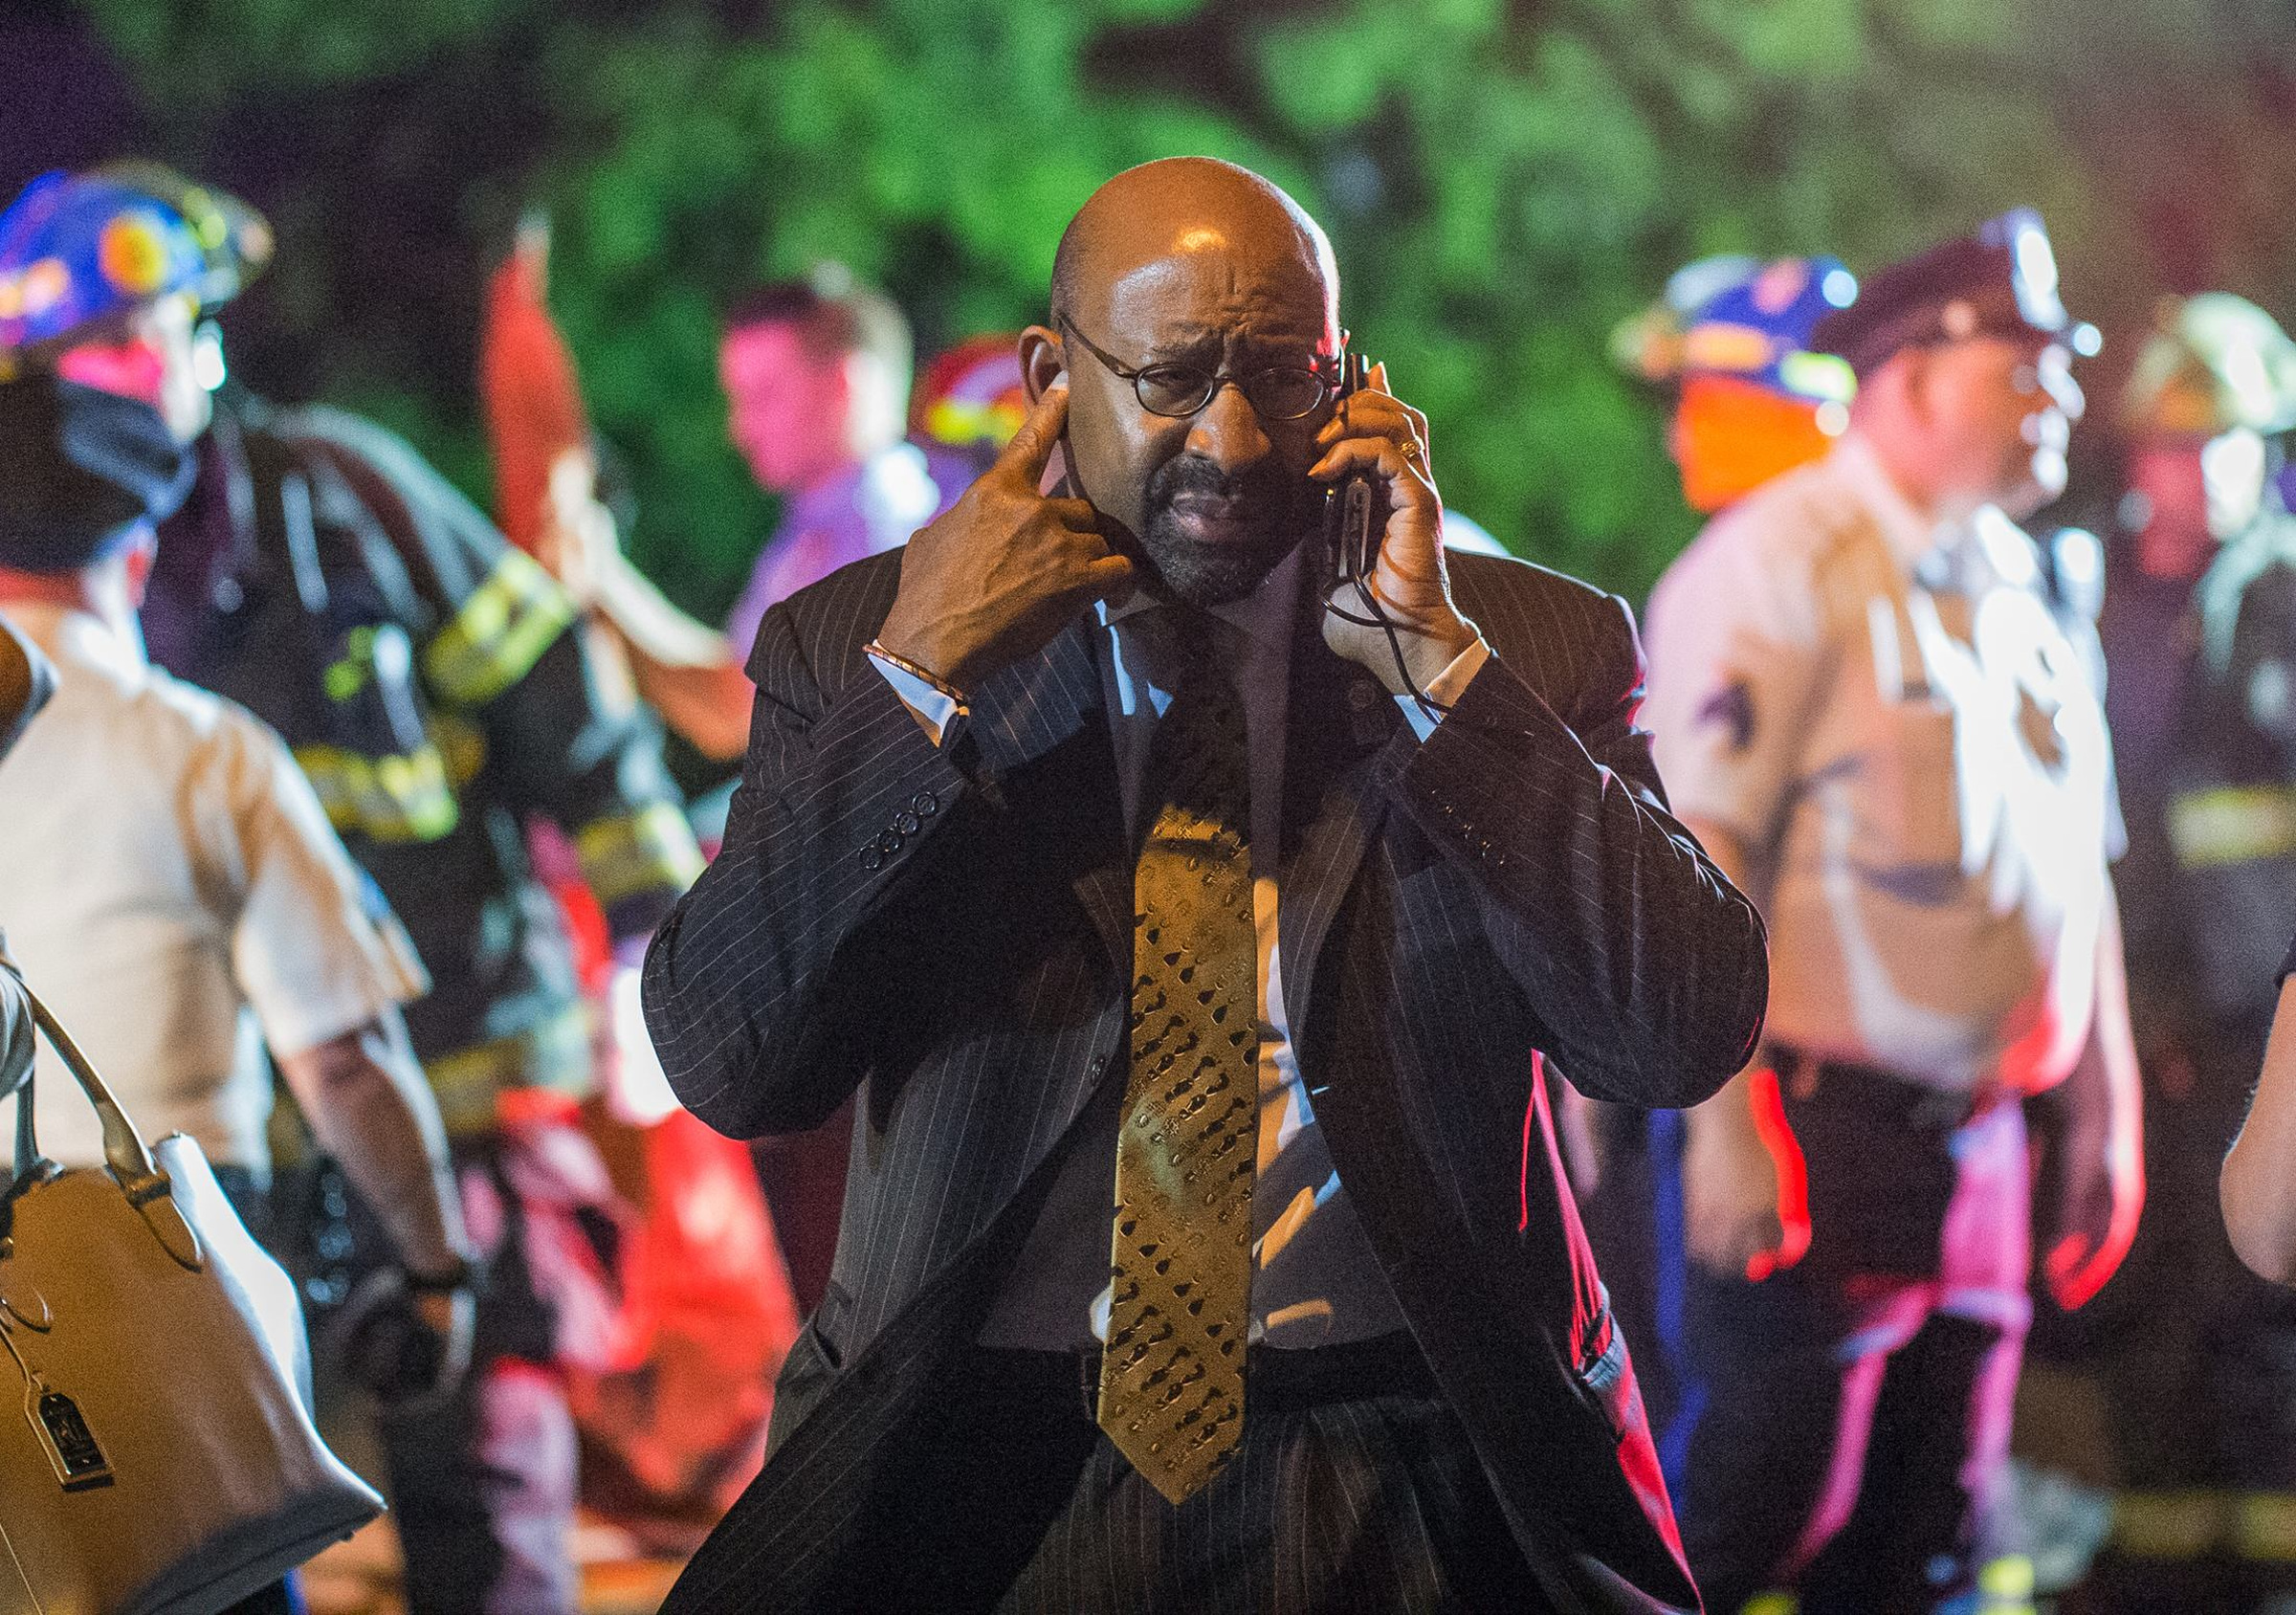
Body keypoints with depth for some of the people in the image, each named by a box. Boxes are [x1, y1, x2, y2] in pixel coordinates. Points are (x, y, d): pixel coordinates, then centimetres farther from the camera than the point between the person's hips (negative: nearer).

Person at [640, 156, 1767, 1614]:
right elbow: (726, 1064, -1)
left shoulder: (1534, 648, 9)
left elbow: (1686, 1038, -4)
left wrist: (1433, 658, -7)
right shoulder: (856, 647, 9)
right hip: (984, 1468, 0)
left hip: (1404, 1478, 0)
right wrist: (920, 673, -7)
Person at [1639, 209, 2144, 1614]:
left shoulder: (2018, 589, 16)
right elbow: (1696, 848, -15)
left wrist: (2112, 1114, 20)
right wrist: (1727, 1116, -20)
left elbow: (2078, 868, 23)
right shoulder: (1779, 564, -9)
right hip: (1821, 1124, -8)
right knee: (1766, 1500, -8)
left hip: (1977, 1146, 8)